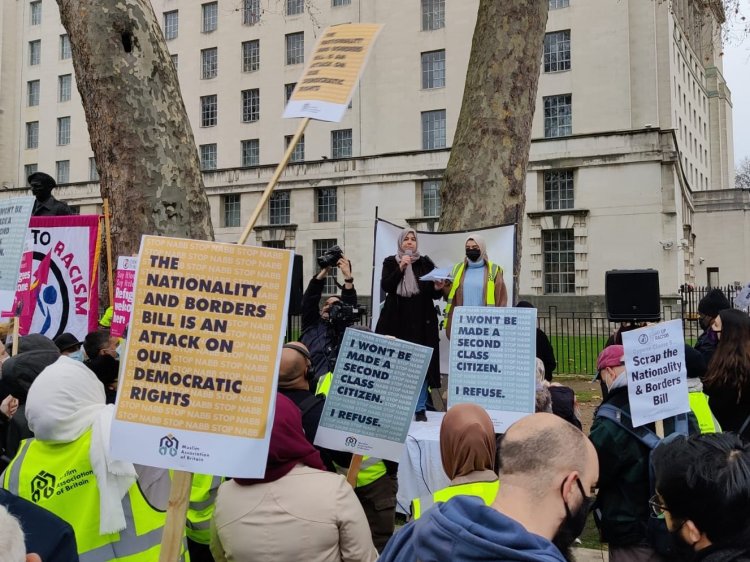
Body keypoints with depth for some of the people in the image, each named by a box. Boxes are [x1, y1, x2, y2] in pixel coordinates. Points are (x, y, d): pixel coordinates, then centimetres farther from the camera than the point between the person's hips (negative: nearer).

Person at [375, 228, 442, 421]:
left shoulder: (426, 263, 9)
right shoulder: (390, 262, 9)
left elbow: (434, 294, 8)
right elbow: (385, 286, -6)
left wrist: (438, 288, -14)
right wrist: (401, 267, -14)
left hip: (421, 322, 0)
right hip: (396, 320, 0)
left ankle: (420, 409, 4)